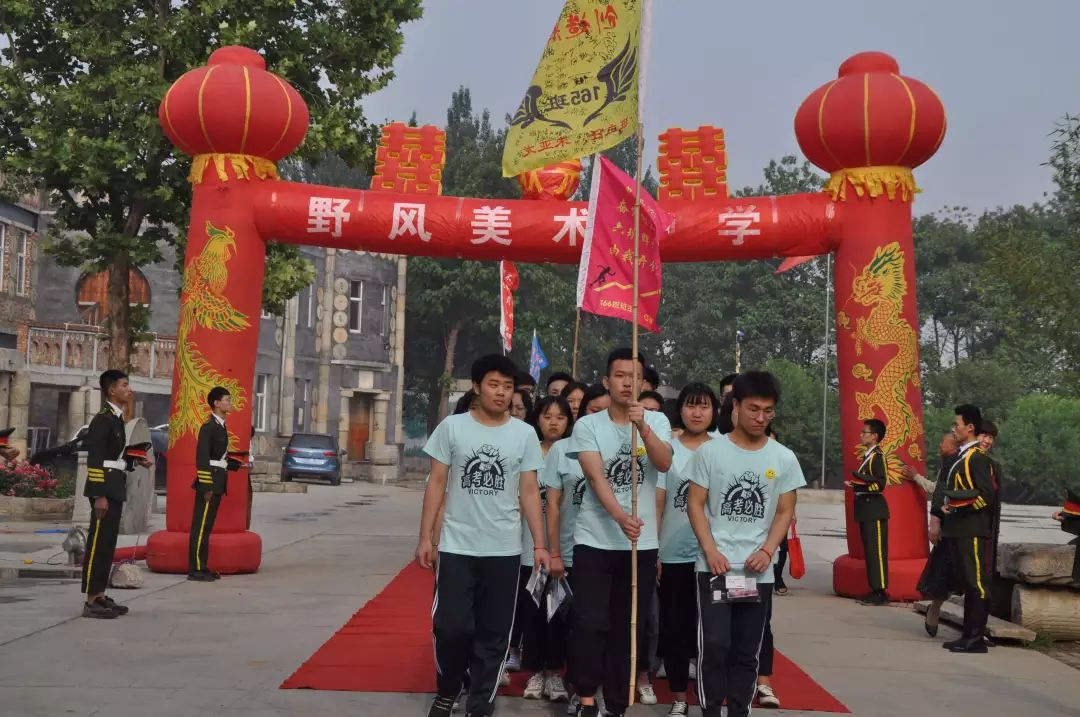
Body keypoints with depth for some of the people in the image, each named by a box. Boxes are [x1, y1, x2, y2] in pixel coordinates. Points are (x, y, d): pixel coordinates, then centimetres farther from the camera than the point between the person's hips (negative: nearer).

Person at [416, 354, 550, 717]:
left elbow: (529, 492, 3)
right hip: (456, 547, -1)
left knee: (494, 634, 8)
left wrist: (540, 545, -1)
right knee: (451, 626, 0)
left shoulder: (524, 434, 2)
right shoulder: (452, 427, -1)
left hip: (504, 550, 1)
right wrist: (426, 536, -3)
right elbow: (436, 484, 2)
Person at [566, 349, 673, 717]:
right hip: (594, 540, -2)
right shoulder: (587, 425, -2)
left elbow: (664, 464, -16)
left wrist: (643, 427, -32)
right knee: (590, 624, -6)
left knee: (628, 627, 8)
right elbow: (596, 477, -14)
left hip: (642, 542, 2)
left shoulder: (657, 421, 3)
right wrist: (620, 516, -31)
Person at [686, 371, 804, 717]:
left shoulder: (784, 459, 4)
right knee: (714, 645, -7)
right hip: (714, 567, -2)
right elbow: (696, 505, 0)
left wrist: (767, 551, -9)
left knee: (748, 651, 9)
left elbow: (785, 512, 7)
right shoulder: (710, 452, -1)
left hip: (758, 571, 2)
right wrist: (710, 551, -12)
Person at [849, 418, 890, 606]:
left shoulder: (878, 456, -11)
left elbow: (880, 484, -17)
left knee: (877, 551, -7)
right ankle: (875, 590, 15)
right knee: (869, 551, 10)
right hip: (866, 509, 9)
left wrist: (859, 483, -21)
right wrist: (855, 485, 8)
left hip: (875, 509, -9)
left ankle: (881, 593, -4)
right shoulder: (868, 456, 17)